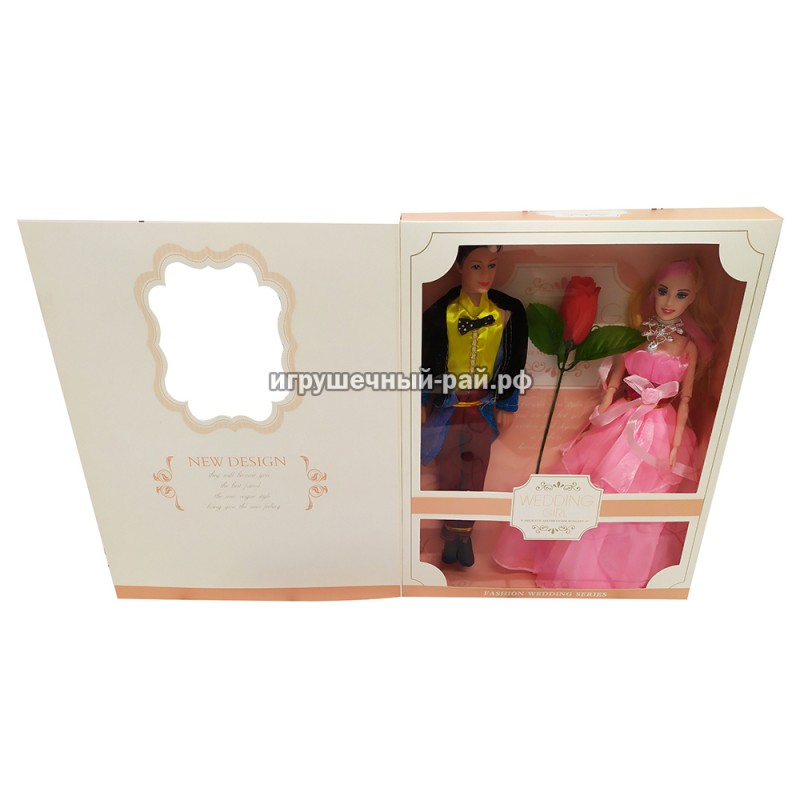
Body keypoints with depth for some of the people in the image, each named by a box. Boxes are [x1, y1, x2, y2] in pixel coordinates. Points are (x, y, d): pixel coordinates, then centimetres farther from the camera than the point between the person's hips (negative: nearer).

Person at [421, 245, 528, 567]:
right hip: (448, 403, -1)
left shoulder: (509, 311, -9)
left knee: (476, 472, 11)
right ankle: (451, 530, 31)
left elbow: (515, 362, 0)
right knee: (448, 471, 12)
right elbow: (427, 360, -4)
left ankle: (464, 532, 30)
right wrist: (423, 403, -1)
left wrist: (506, 405, 2)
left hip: (485, 405, 1)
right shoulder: (441, 311, -12)